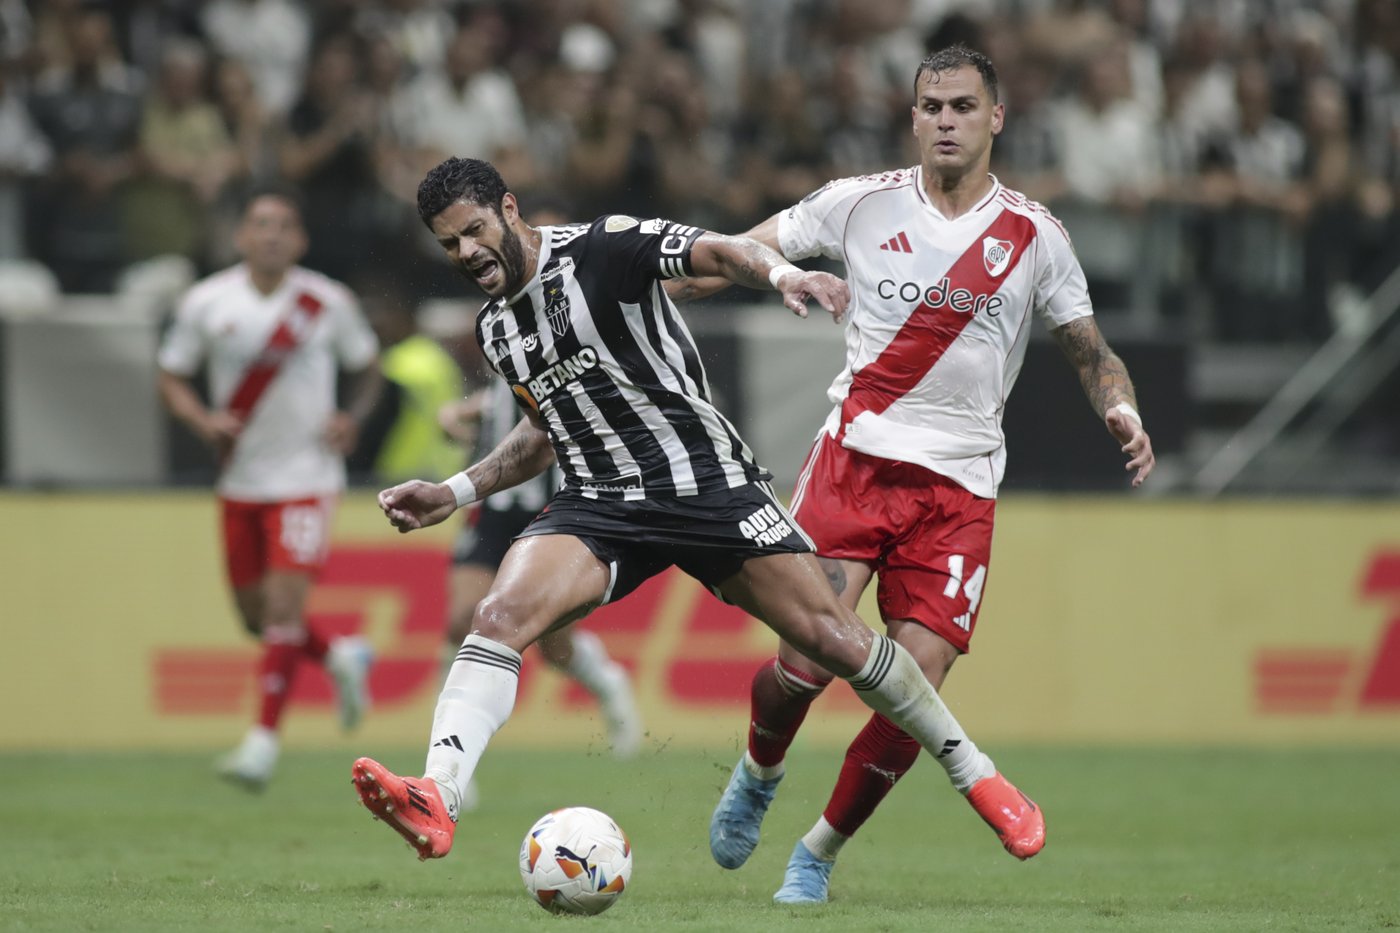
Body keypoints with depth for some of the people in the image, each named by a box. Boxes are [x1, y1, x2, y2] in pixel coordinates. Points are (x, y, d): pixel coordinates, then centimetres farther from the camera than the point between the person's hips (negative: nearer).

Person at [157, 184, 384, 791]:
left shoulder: (329, 302, -5)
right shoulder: (206, 303, -2)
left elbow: (368, 367, 10)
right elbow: (171, 377, 7)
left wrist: (352, 418, -8)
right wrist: (202, 419, -12)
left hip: (306, 475, -3)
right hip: (240, 482, 3)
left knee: (283, 603, -16)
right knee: (256, 618, 10)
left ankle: (264, 739, -13)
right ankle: (341, 659, 39)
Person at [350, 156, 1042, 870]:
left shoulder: (603, 248, -10)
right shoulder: (493, 329, 12)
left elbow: (716, 251, -25)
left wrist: (779, 273, -47)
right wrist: (455, 493, 17)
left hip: (707, 483, -5)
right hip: (599, 506, 5)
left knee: (831, 637, -6)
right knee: (499, 617, -23)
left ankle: (975, 773, 15)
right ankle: (434, 800, -38)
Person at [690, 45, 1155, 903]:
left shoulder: (1033, 236, 6)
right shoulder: (864, 203, 4)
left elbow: (1090, 351, 12)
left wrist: (1121, 408, -9)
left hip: (960, 485, 1)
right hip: (857, 455, -1)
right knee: (806, 661, -15)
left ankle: (821, 852, 12)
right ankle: (759, 775, 20)